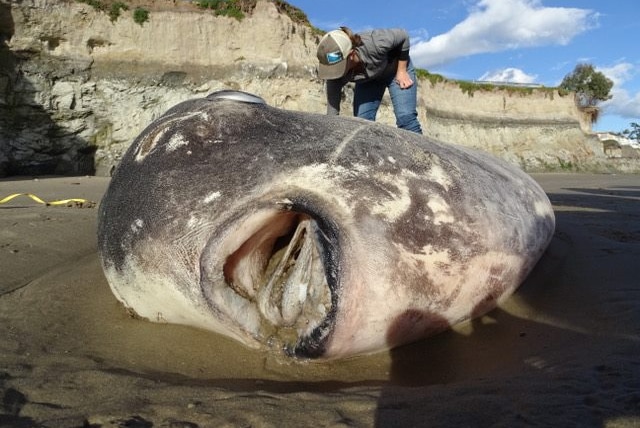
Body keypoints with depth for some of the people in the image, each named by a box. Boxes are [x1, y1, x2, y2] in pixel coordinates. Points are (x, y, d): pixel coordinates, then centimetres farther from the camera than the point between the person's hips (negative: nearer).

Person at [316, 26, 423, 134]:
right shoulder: (335, 73, -31)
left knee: (405, 117, -18)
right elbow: (332, 113, -28)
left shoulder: (373, 44, -41)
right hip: (368, 80, 3)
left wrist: (402, 71, -18)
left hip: (395, 68, -3)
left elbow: (402, 35, -21)